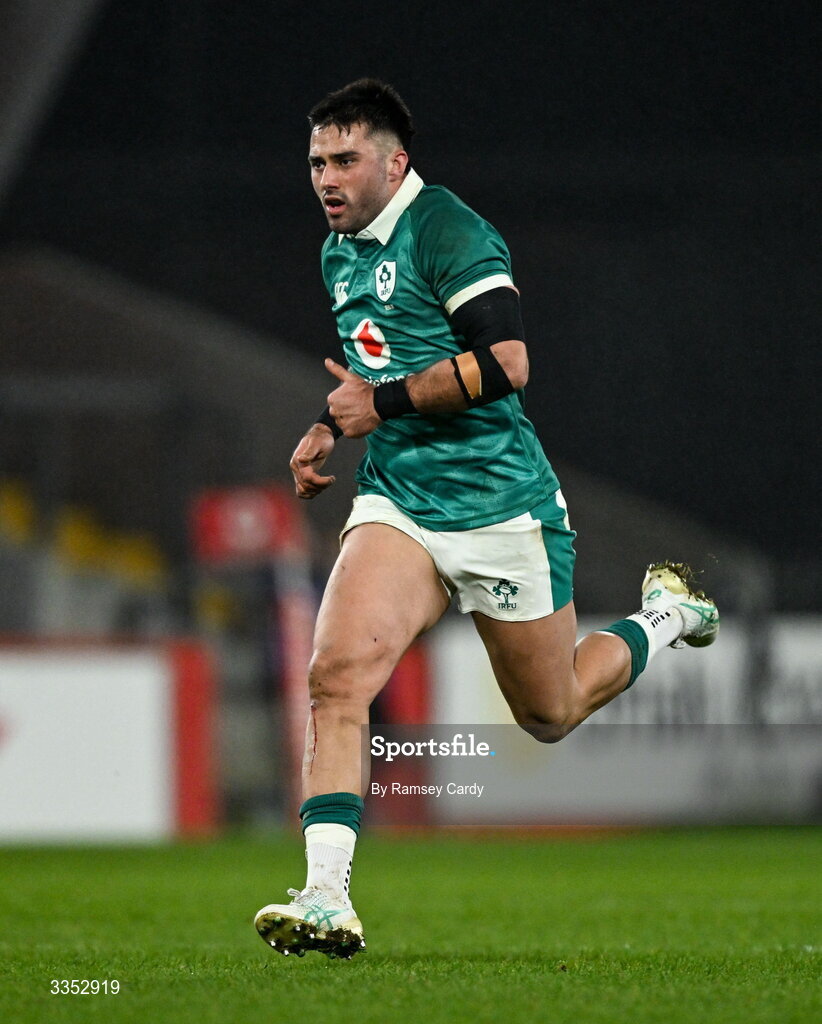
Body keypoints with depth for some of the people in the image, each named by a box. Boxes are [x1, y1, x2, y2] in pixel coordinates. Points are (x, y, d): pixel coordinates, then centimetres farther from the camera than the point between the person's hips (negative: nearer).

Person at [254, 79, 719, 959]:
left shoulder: (448, 233, -15)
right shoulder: (340, 251, 12)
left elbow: (505, 364, -25)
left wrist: (383, 402, -18)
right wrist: (331, 426, 14)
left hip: (501, 508, -6)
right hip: (396, 504, 6)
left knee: (551, 715, 11)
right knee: (336, 672, -20)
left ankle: (664, 616, 41)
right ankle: (326, 901, -25)